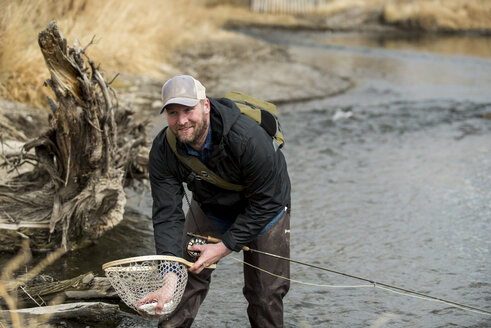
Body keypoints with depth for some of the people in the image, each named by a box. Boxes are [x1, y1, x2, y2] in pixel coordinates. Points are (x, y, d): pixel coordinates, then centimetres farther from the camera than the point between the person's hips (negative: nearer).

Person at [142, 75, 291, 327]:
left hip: (264, 212, -3)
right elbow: (167, 215, -26)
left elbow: (266, 202, -28)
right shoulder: (162, 150, -25)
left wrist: (224, 247, -29)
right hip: (208, 209, 3)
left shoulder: (248, 138, -38)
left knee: (266, 296, 2)